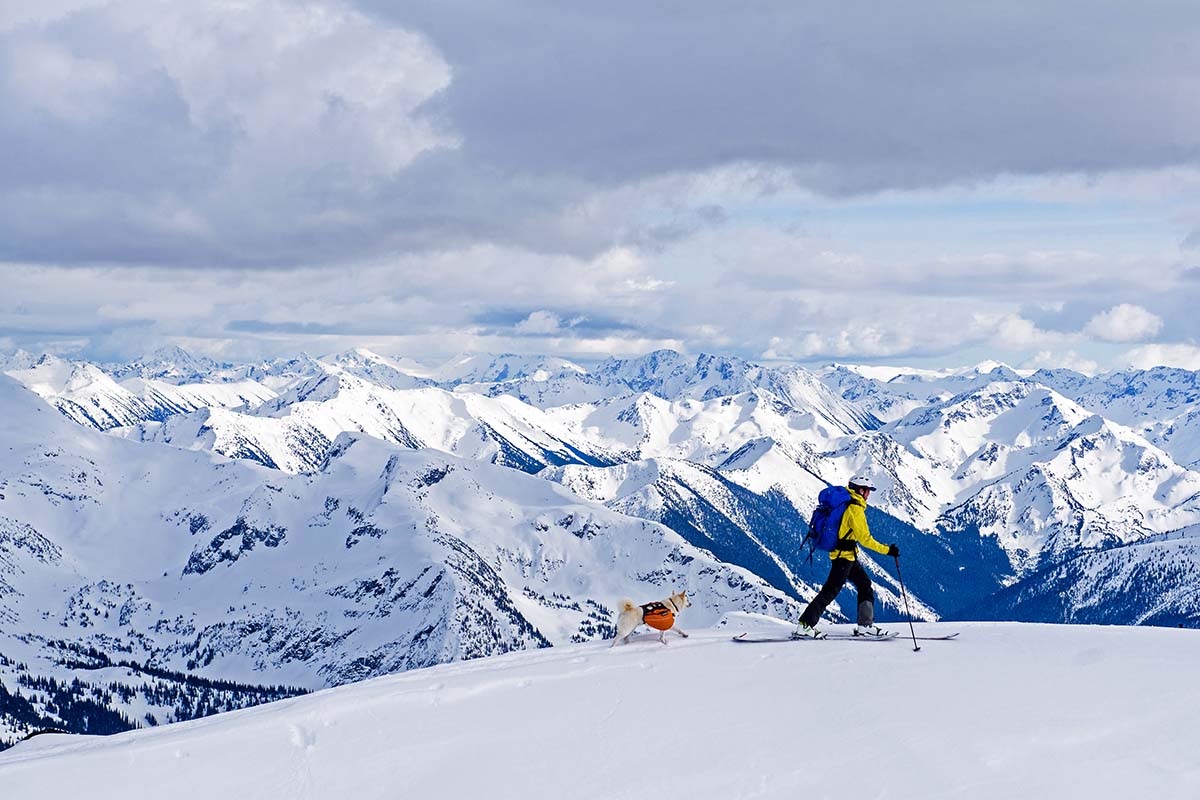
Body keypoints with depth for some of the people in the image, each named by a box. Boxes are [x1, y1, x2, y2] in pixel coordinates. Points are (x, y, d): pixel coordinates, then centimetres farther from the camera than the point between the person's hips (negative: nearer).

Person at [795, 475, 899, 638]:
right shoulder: (855, 509, -19)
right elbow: (864, 538, -21)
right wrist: (887, 550, -18)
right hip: (844, 555, -10)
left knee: (865, 585, 14)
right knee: (831, 590, -7)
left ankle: (865, 625, 14)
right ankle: (805, 626, -6)